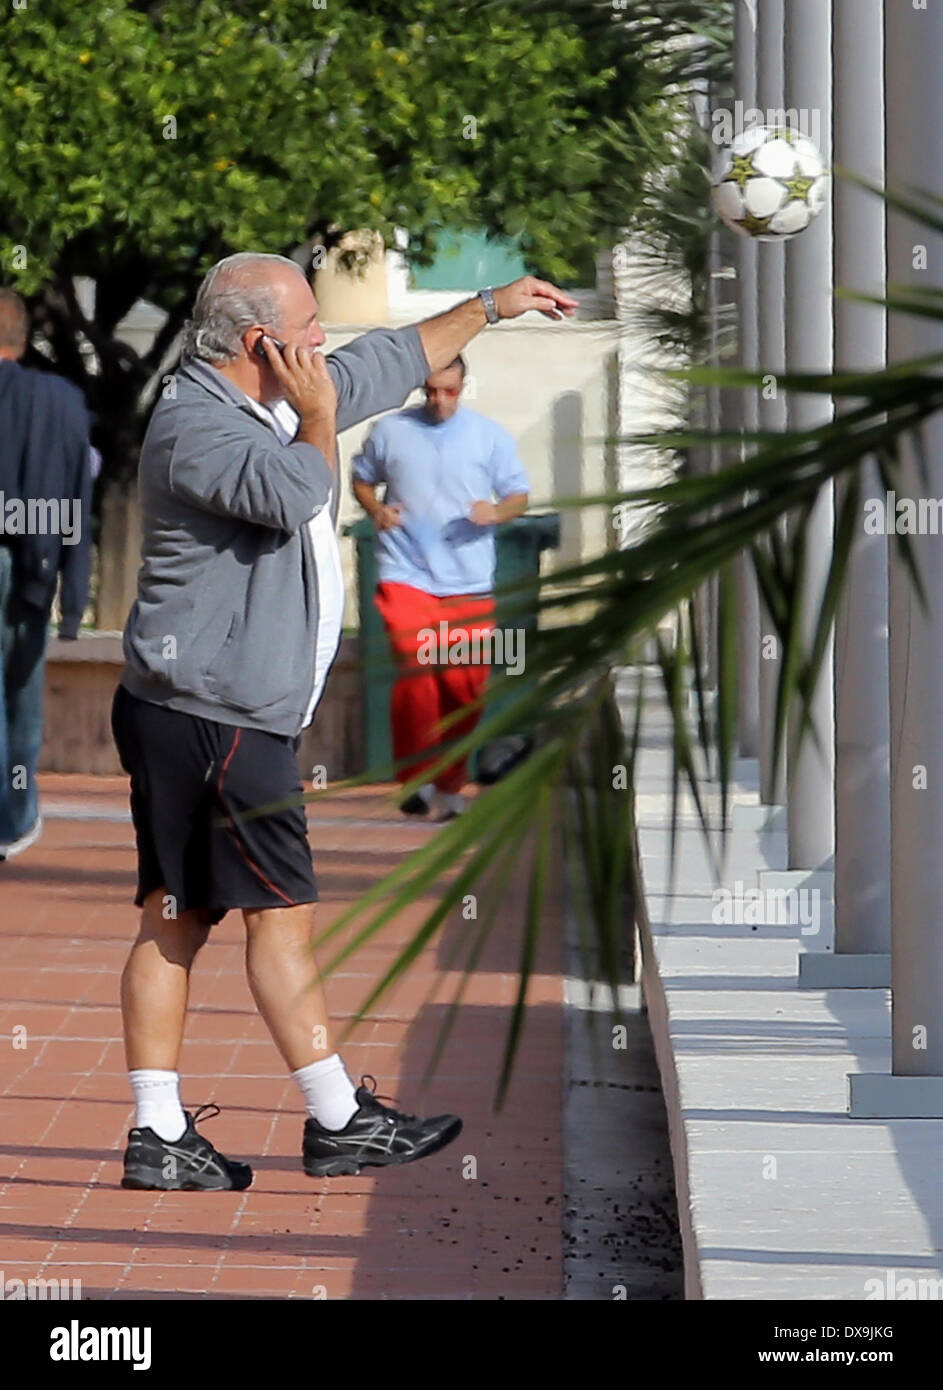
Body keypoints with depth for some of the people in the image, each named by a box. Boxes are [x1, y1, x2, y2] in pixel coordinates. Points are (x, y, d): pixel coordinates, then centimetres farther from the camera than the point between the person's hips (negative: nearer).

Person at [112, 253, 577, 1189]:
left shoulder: (272, 400, 16)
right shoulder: (193, 425, -15)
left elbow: (390, 364, 29)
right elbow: (295, 495, -30)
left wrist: (489, 308, 33)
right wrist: (317, 418, -12)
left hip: (209, 721, 10)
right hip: (211, 721, -10)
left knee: (175, 922, 7)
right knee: (281, 911, -5)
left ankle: (159, 1135, 8)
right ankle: (337, 1121, 1)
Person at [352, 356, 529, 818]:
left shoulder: (490, 436, 8)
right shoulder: (390, 431, 7)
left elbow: (518, 494, 10)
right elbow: (362, 478, 20)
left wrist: (497, 512, -12)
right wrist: (375, 508, -2)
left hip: (469, 584, 2)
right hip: (406, 575, -1)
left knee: (465, 685, 2)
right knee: (416, 674, -18)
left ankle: (450, 784, 19)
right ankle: (415, 778, -3)